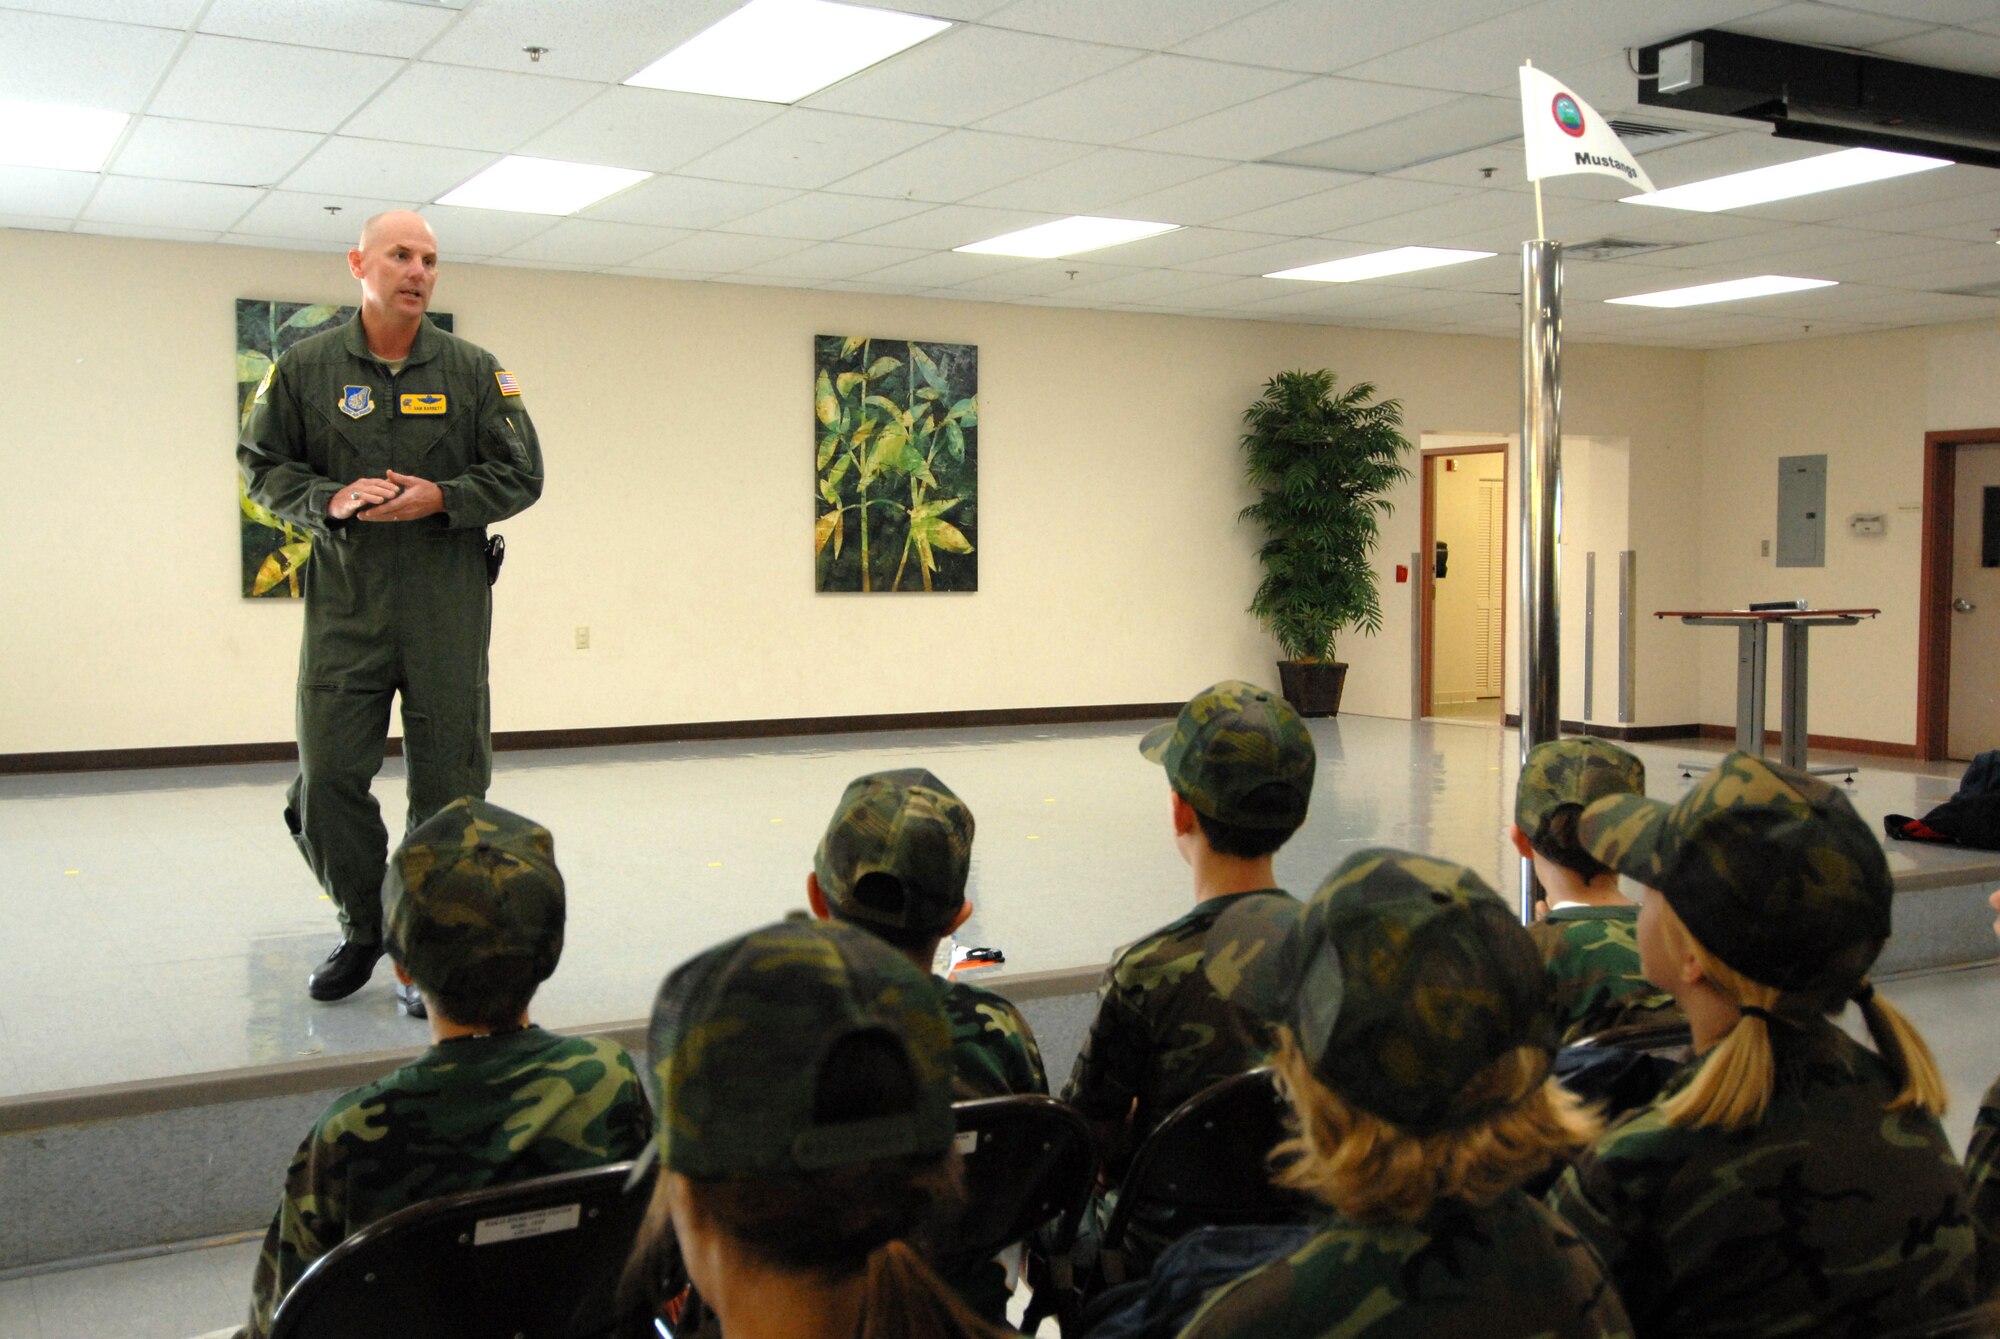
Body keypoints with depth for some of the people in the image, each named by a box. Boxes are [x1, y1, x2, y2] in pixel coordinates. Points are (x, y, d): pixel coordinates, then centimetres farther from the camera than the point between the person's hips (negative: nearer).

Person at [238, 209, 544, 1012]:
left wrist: (440, 497, -12)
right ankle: (362, 930, 22)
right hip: (343, 606, 1)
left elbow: (521, 475, 4)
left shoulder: (473, 371, 5)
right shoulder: (306, 367, 5)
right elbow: (261, 464, 9)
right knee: (327, 779, 0)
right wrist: (329, 500, -11)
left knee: (447, 784, 1)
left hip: (448, 610, 0)